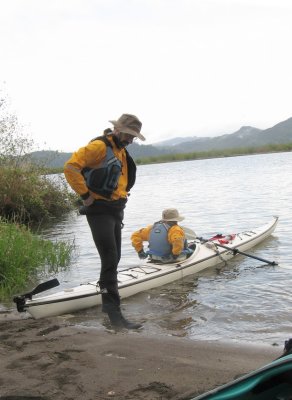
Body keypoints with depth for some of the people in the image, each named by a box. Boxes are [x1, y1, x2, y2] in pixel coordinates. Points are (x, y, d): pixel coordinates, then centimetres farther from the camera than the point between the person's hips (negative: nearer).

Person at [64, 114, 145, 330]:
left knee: (113, 259, 16)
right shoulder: (99, 146, -14)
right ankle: (114, 313, -12)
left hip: (116, 210, 9)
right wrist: (85, 194, -20)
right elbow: (71, 167, -24)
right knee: (110, 260, -13)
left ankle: (108, 301, 30)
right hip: (100, 210, -9)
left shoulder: (121, 151, 16)